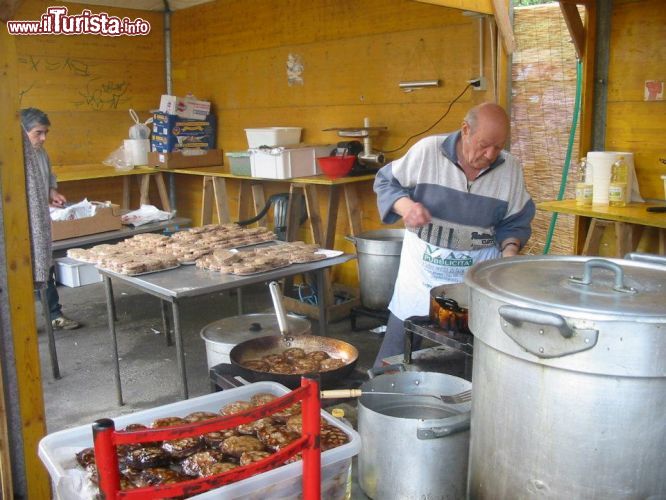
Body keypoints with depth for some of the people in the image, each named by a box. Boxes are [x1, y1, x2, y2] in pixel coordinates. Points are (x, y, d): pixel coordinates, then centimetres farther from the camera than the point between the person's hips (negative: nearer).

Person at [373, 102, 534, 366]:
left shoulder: (510, 168, -2)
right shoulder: (427, 150, -10)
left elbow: (514, 222, 7)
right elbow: (385, 182, 0)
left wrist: (510, 248, -12)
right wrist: (405, 205, -20)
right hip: (422, 268, -1)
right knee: (397, 352, 6)